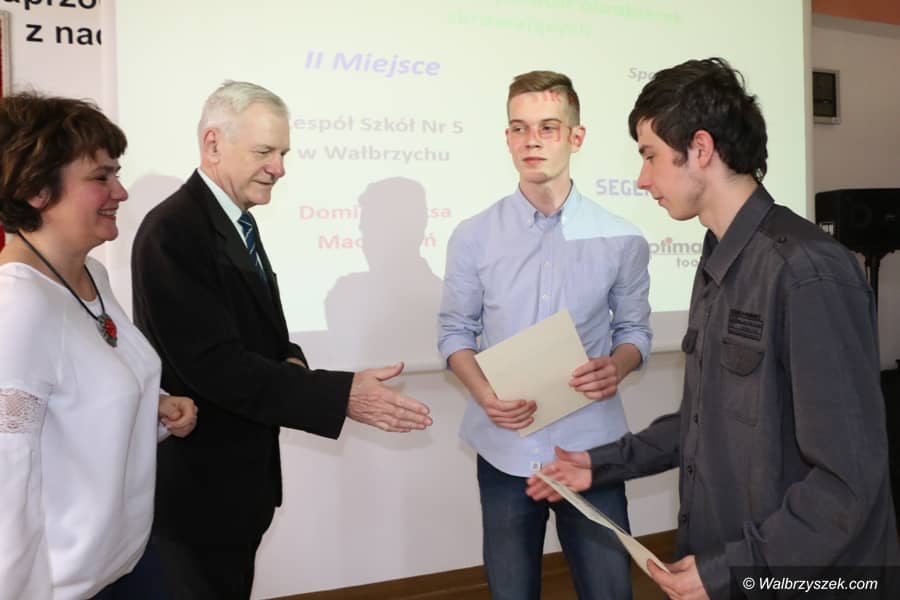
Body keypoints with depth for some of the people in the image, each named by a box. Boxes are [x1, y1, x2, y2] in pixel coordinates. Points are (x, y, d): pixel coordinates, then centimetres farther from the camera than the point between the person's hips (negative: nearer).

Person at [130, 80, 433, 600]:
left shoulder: (239, 223, 9)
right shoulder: (173, 231, -22)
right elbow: (213, 364, -29)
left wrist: (291, 362, -7)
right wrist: (342, 396, -30)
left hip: (240, 471, 9)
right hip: (200, 480, -9)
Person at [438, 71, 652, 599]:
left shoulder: (621, 239, -2)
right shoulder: (473, 237, -2)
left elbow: (635, 330, 6)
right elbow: (455, 332, 3)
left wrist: (616, 368, -16)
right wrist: (483, 392, -15)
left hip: (592, 446, 0)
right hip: (505, 448, 1)